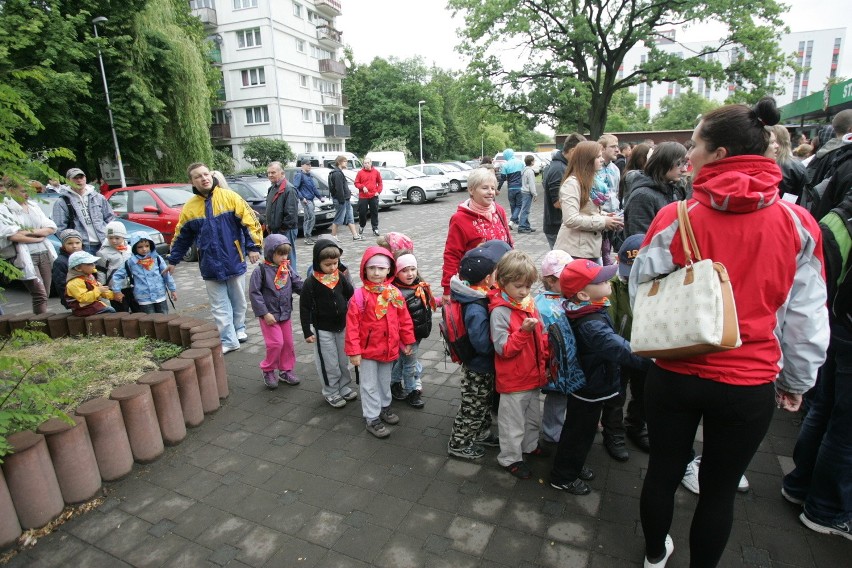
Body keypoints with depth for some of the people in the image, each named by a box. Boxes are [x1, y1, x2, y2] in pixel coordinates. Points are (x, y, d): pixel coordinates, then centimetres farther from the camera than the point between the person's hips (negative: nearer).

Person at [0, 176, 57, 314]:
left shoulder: (33, 205, 14)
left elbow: (51, 227, 8)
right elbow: (12, 235, -14)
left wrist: (30, 232, -7)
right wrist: (38, 238, -3)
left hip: (44, 254, 5)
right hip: (25, 258, -5)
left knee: (45, 295, 6)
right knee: (40, 295, -12)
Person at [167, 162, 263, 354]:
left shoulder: (229, 197, -6)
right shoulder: (189, 207, 2)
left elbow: (250, 221, -7)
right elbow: (181, 237, 12)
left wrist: (253, 246, -13)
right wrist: (173, 260, 15)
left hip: (234, 261, -1)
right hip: (210, 266, 2)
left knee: (238, 300, 14)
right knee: (219, 306, 3)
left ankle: (239, 329, 34)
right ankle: (229, 340, 10)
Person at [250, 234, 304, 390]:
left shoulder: (288, 269, 0)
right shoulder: (261, 271, -14)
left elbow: (298, 285, -1)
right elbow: (254, 293, -14)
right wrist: (265, 313, -17)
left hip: (285, 314, 5)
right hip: (269, 315, -5)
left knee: (288, 343, 12)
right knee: (276, 343, -7)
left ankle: (286, 370, 30)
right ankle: (268, 371, 16)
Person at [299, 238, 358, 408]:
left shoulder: (341, 277, -4)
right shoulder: (311, 283, -16)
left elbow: (352, 296, 6)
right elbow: (305, 308, -12)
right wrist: (307, 331, -11)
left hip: (342, 326, 4)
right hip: (323, 329, -4)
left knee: (343, 360, 17)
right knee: (329, 363, 6)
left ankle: (344, 387, 35)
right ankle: (331, 392, 25)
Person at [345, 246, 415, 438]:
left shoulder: (395, 294, -5)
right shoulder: (360, 295, -18)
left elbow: (404, 319, 4)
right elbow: (352, 324, -17)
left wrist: (407, 341, 8)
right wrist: (354, 351, -17)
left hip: (389, 348, 4)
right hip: (367, 349, -4)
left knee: (385, 381, 24)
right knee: (370, 385, 9)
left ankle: (384, 406, 45)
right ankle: (372, 419, 23)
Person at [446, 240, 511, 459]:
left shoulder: (482, 296, -4)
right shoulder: (476, 310, -34)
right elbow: (484, 344, -34)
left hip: (484, 366, 9)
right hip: (478, 369, -9)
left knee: (485, 403, 27)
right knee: (473, 407, 11)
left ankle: (482, 433, 49)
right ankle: (458, 444, 31)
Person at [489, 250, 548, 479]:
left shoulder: (530, 304, 0)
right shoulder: (499, 311, -22)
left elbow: (541, 337, 11)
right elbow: (503, 349, -24)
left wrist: (545, 356, -1)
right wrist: (523, 331, -33)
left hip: (533, 375, 8)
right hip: (513, 380, -8)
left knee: (533, 416, 27)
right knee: (513, 422, 10)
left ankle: (530, 445, 50)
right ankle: (510, 458, 31)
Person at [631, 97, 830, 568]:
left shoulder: (676, 218, -14)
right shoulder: (797, 225, -8)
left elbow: (640, 291, -5)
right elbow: (806, 318, 0)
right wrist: (797, 379, 14)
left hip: (674, 374, 0)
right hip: (749, 385, 1)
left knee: (663, 471, 20)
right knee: (719, 488, 19)